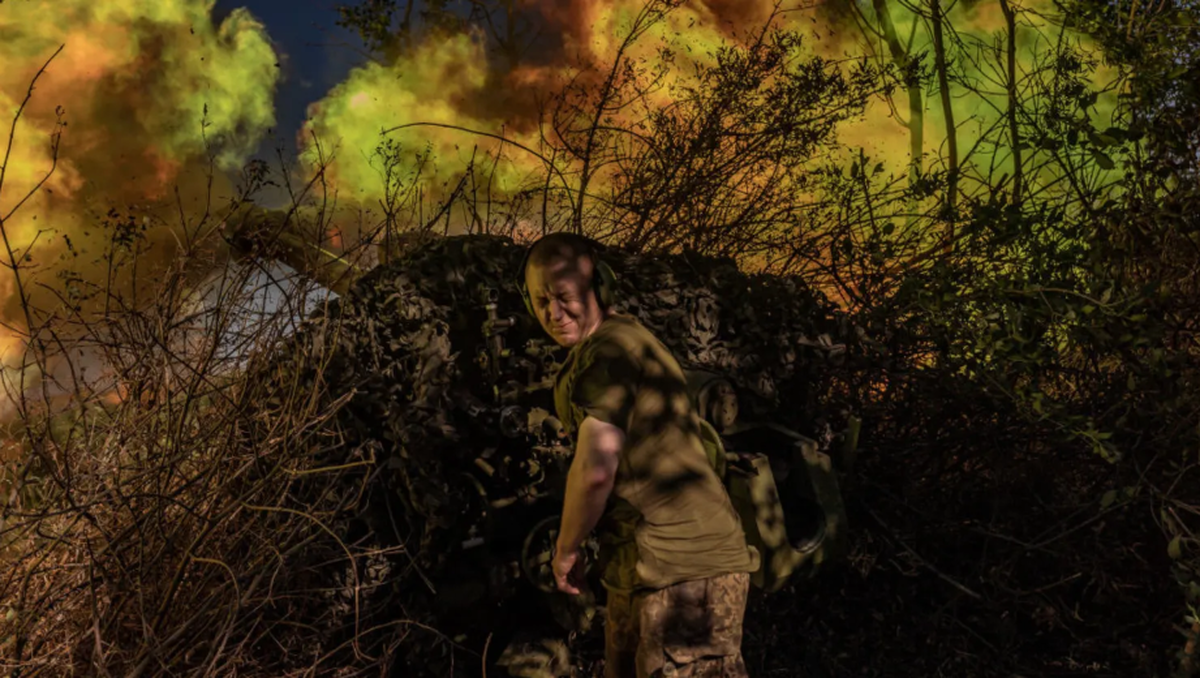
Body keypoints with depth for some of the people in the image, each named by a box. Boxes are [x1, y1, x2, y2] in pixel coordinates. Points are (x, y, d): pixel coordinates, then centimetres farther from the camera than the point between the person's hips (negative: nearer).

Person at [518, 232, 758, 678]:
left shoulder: (606, 350, -15)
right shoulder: (624, 338, 18)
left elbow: (594, 469, -22)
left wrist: (566, 548, -5)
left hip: (681, 567, -11)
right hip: (641, 567, 11)